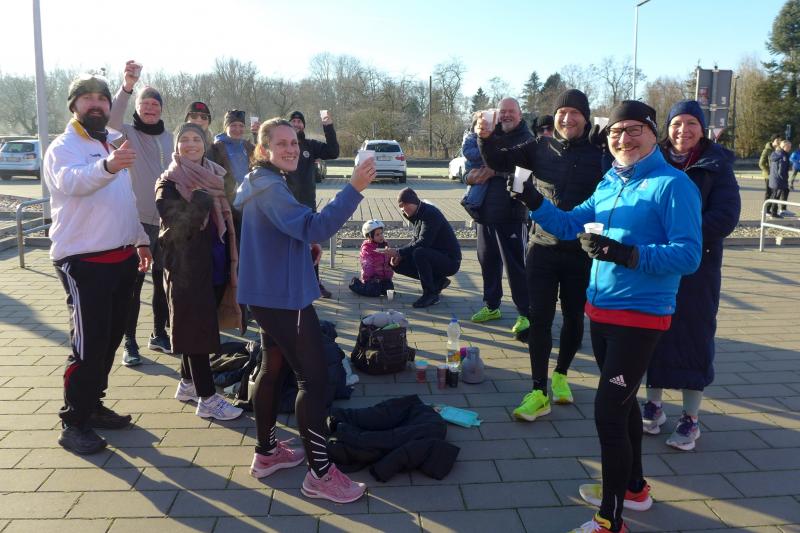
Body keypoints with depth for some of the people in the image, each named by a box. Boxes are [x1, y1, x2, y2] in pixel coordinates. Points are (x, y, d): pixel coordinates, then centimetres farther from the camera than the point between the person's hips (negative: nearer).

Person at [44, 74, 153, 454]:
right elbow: (70, 181, -35)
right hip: (83, 262, -8)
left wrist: (140, 239, 22)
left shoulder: (111, 147, 16)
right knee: (88, 345, -5)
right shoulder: (64, 148, -10)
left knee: (110, 340, 14)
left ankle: (93, 406, 29)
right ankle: (73, 423, 8)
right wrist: (107, 167, -54)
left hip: (121, 258, 8)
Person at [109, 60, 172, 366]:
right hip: (137, 220, -5)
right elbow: (113, 118, -27)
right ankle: (130, 343, 11)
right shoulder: (128, 134, -3)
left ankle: (159, 334, 27)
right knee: (133, 284, 1)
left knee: (163, 280, 13)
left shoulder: (167, 138, 12)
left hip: (166, 220, 5)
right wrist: (127, 86, -43)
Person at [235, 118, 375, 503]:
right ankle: (320, 474, -3)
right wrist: (354, 189, -38)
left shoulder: (263, 183, 14)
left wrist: (303, 246, 14)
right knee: (314, 377, -9)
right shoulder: (270, 187, -19)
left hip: (270, 293, 11)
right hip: (283, 297, -11)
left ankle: (266, 452, 30)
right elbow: (313, 228, -32)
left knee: (274, 367, 18)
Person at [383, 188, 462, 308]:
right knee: (397, 263, 1)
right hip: (434, 256, 9)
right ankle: (438, 281, 9)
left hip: (450, 261, -9)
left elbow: (423, 243, -29)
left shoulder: (430, 213, -20)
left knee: (419, 253, -35)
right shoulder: (417, 215, 8)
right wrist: (399, 254, -5)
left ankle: (431, 294, -18)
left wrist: (399, 252, -28)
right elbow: (415, 240, 11)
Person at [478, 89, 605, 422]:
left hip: (581, 252, -1)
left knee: (573, 317, 13)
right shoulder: (542, 148, 3)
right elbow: (499, 160, 0)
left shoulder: (599, 154, -4)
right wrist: (486, 138, -17)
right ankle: (539, 392, 10)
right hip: (543, 248, 1)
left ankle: (560, 375, 36)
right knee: (539, 318, 1)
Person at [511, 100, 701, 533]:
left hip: (640, 317, -8)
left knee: (608, 412, -6)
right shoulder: (609, 185, 10)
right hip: (601, 312, 8)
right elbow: (568, 225, 12)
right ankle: (634, 488, 41)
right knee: (621, 401, 20)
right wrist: (532, 200, -3)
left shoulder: (673, 185, -14)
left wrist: (627, 254, -34)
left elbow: (688, 254, -22)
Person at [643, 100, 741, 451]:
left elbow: (725, 217, -10)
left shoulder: (716, 166, -1)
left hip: (697, 267, -2)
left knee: (694, 337, 3)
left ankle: (690, 419, 16)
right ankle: (653, 404, 26)